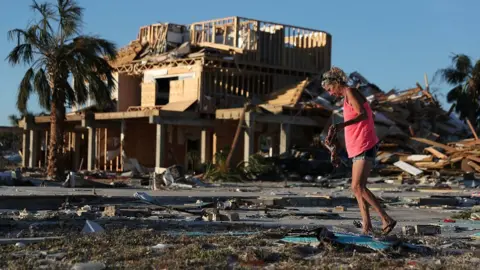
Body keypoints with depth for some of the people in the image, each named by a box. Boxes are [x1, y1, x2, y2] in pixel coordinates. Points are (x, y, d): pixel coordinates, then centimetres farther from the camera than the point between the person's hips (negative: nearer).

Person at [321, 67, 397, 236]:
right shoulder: (348, 97, 22)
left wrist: (342, 125, -35)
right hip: (359, 148, 10)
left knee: (358, 187, -15)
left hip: (364, 147, -10)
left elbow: (363, 115, -22)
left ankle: (387, 220, -15)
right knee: (358, 188, 8)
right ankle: (367, 227, 8)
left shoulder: (351, 92, -8)